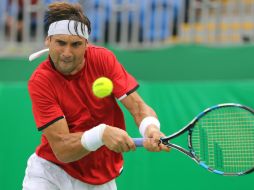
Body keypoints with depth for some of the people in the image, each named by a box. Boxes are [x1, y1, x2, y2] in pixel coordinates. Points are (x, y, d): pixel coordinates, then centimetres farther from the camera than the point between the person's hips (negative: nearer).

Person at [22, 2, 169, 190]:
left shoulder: (103, 59, -10)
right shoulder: (40, 82, -19)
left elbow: (139, 107, -15)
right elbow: (61, 150, -25)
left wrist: (151, 129, -37)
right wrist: (102, 133, -41)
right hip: (53, 169, -3)